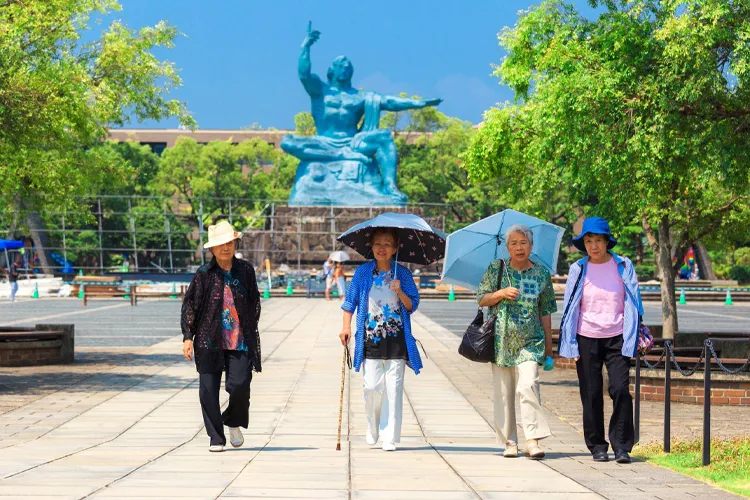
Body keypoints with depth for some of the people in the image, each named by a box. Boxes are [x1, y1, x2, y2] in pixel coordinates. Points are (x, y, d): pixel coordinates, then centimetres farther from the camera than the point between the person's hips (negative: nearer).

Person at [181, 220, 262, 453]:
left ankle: (234, 422, 18)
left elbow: (255, 302, 15)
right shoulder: (204, 274, 0)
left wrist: (251, 331, 12)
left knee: (239, 385, -12)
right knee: (208, 389, -1)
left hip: (240, 341, 0)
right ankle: (216, 438, 11)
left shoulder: (246, 271, 6)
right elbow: (189, 305, 2)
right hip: (209, 341, 0)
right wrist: (187, 337, -4)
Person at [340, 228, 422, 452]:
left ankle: (390, 437, 1)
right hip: (370, 338, 0)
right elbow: (350, 302, 9)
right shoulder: (362, 273, 5)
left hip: (395, 339, 0)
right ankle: (373, 430, 18)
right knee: (372, 386, -5)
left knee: (393, 388, -4)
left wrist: (400, 292, -16)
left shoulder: (402, 274, 4)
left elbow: (412, 305, 2)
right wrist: (346, 326, -3)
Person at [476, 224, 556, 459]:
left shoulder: (542, 274, 7)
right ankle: (509, 442, 11)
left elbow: (546, 311, 11)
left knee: (528, 385, -18)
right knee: (504, 392, 2)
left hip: (531, 340, -1)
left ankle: (533, 439, -18)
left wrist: (549, 343, 11)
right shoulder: (496, 269, 5)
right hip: (501, 340, 1)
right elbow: (481, 299, 5)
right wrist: (501, 293, -14)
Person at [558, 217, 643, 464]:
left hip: (616, 338, -1)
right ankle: (597, 446, 13)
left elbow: (634, 303, 9)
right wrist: (570, 343, 4)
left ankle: (621, 446, -4)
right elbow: (570, 308, 9)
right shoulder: (578, 270, 6)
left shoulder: (623, 266, 4)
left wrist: (637, 336, 4)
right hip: (587, 339, 1)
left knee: (620, 390, -12)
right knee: (591, 395, 2)